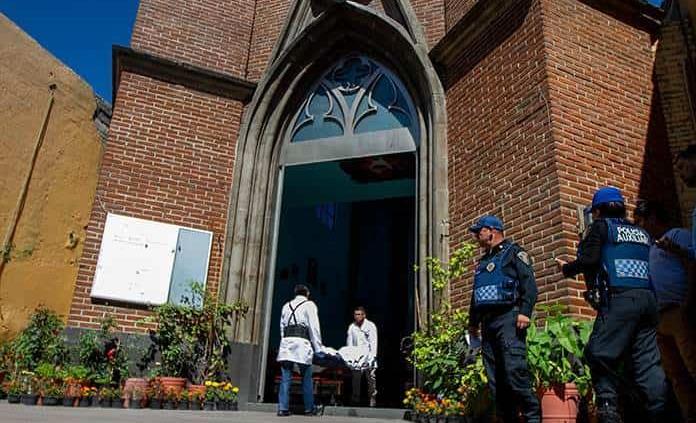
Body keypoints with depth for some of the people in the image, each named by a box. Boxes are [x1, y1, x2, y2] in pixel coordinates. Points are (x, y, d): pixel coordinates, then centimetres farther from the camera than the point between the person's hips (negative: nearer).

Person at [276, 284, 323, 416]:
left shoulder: (286, 305, 21)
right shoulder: (309, 305, 6)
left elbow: (282, 327, 18)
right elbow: (314, 328, 1)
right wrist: (318, 347, 4)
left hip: (286, 342, 4)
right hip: (302, 343, -4)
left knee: (285, 378, 3)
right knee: (306, 378, 6)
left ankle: (283, 408, 0)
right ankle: (309, 408, 12)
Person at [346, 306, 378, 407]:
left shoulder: (371, 326, 1)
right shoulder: (352, 327, 8)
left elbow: (373, 343, -3)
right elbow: (349, 343, 9)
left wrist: (372, 357, -11)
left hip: (368, 358, -2)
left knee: (371, 378, -4)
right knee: (356, 379, 3)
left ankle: (372, 400, 3)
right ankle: (355, 400, 13)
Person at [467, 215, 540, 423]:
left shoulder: (513, 252, 4)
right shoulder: (483, 262, 27)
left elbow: (529, 284, -8)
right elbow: (476, 296, 30)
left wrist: (525, 312, -19)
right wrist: (473, 322, 26)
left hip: (508, 318, -8)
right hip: (487, 322, 8)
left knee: (514, 370, -16)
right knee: (495, 377, 5)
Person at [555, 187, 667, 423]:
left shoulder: (601, 226, 6)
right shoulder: (642, 233, 24)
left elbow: (589, 260, -6)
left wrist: (566, 268, 11)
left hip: (620, 299, -7)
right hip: (648, 299, 7)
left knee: (599, 354, -5)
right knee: (647, 359, 6)